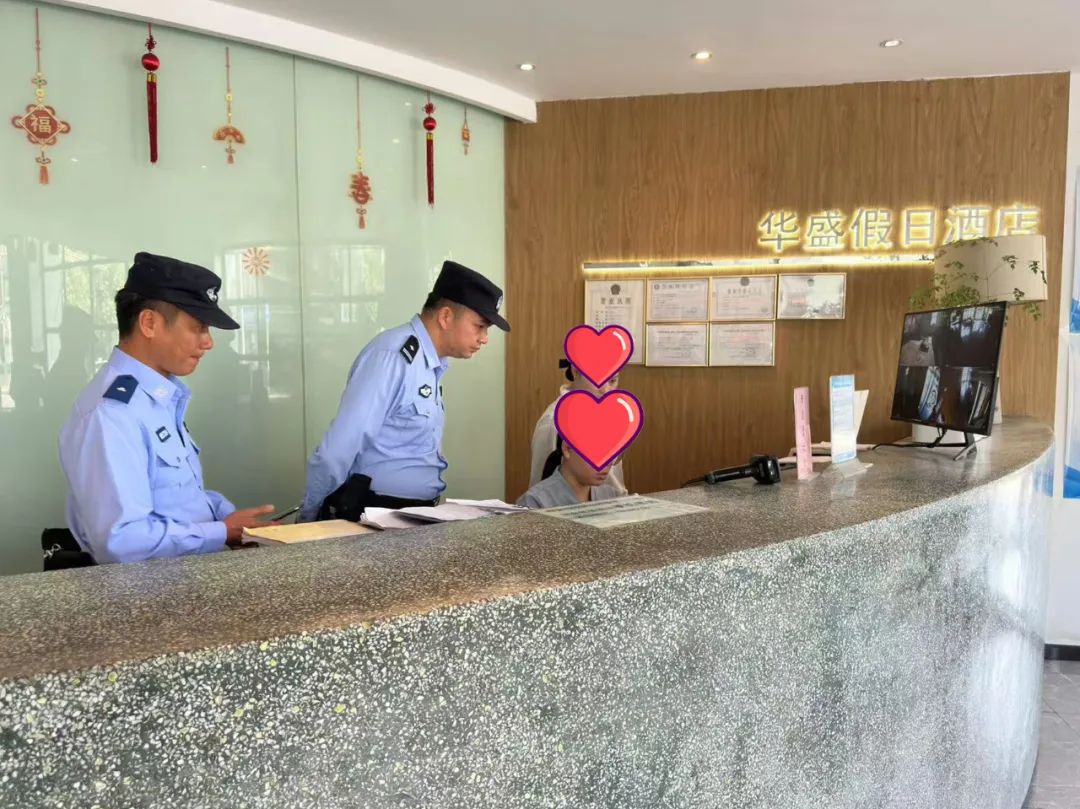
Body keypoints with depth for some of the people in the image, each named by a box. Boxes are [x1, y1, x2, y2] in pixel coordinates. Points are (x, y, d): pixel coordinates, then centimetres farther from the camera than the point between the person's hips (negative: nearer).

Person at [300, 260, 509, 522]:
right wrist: (309, 518, -10)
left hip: (415, 513, 7)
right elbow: (337, 451, -18)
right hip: (373, 515, -7)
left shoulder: (430, 364, 9)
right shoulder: (392, 356, -16)